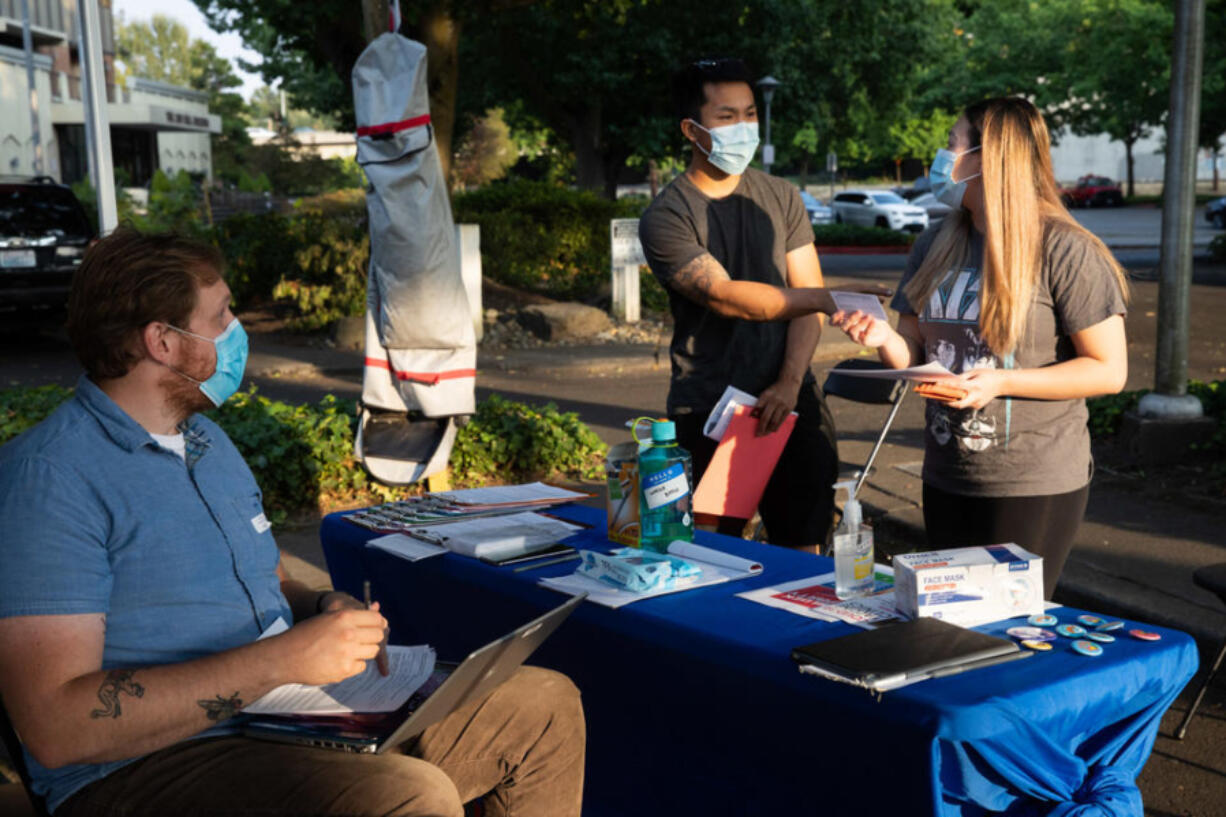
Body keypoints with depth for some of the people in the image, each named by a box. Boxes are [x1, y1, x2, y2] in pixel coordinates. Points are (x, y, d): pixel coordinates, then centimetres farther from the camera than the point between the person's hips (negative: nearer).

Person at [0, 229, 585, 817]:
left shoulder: (208, 440, 18)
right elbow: (54, 727, -22)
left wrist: (329, 611, 3)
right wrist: (280, 660, -23)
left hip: (290, 719, 9)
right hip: (144, 768, -9)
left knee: (549, 707, 1)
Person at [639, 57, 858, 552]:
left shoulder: (782, 199, 10)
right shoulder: (665, 217, -5)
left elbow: (805, 301, 5)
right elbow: (725, 297, -18)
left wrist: (789, 384, -9)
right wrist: (828, 299, -24)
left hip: (790, 404, 4)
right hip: (708, 415, -4)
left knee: (803, 552, 7)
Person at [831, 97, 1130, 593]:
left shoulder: (1065, 250, -12)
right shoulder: (936, 246, 8)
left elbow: (1110, 371, -13)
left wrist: (1001, 382, -21)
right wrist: (884, 339, -10)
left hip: (1034, 488, -6)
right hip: (946, 480, 6)